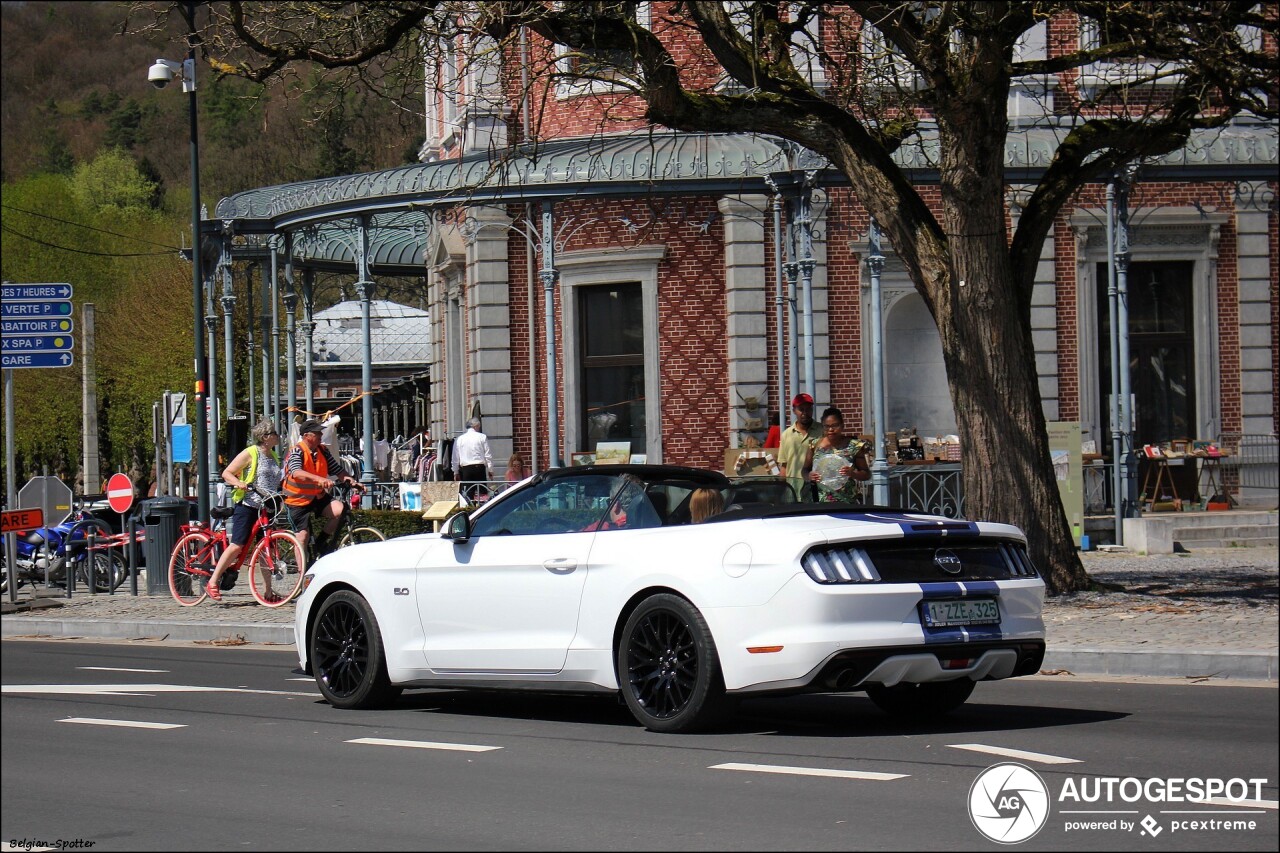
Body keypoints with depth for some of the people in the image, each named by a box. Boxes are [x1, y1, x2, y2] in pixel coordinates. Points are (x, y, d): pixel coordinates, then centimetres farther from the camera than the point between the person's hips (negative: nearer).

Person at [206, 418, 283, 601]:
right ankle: (212, 582, -6)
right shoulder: (250, 453, -5)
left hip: (266, 509, 7)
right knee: (237, 545, -12)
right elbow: (226, 473, -5)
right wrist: (239, 483, -23)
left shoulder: (274, 456, 17)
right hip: (247, 505, -7)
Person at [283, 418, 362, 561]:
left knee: (339, 510, -20)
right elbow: (296, 473, -37)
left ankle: (322, 541, 2)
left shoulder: (323, 451, 2)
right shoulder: (297, 451, -18)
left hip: (318, 497, 5)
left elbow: (337, 471, 7)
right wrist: (319, 479, -52)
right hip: (298, 500, -5)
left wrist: (351, 481, -13)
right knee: (303, 535, -5)